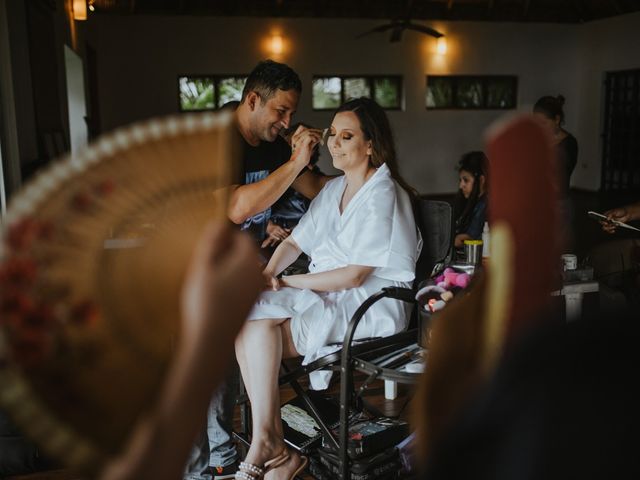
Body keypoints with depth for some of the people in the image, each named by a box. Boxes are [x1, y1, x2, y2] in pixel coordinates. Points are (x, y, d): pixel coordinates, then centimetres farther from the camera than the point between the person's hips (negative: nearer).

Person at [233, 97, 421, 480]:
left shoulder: (381, 195, -12)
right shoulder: (335, 189, 16)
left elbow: (354, 276, -17)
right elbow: (295, 241, 15)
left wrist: (288, 283, -12)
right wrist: (269, 272, -6)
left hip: (371, 305, -8)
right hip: (327, 296, 8)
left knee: (260, 322, -24)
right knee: (244, 315, -18)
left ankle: (265, 446, -11)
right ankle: (271, 449, -14)